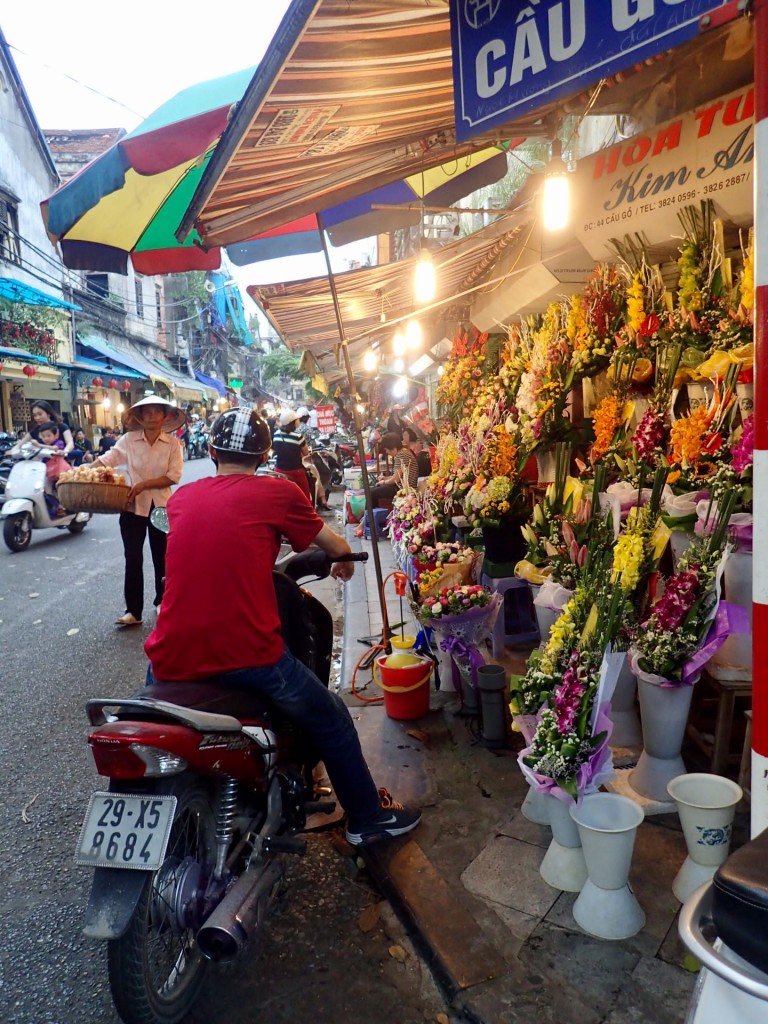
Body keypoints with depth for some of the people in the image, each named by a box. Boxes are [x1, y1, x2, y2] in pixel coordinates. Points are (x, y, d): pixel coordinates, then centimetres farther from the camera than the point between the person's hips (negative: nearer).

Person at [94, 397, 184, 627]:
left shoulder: (173, 443, -3)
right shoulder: (129, 439, -1)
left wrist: (144, 484, -20)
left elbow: (174, 476, -11)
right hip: (133, 506, 0)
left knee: (162, 557, 11)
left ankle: (162, 603, 29)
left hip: (161, 506, 0)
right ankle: (133, 611, 7)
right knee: (133, 559, 1)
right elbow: (106, 459, -5)